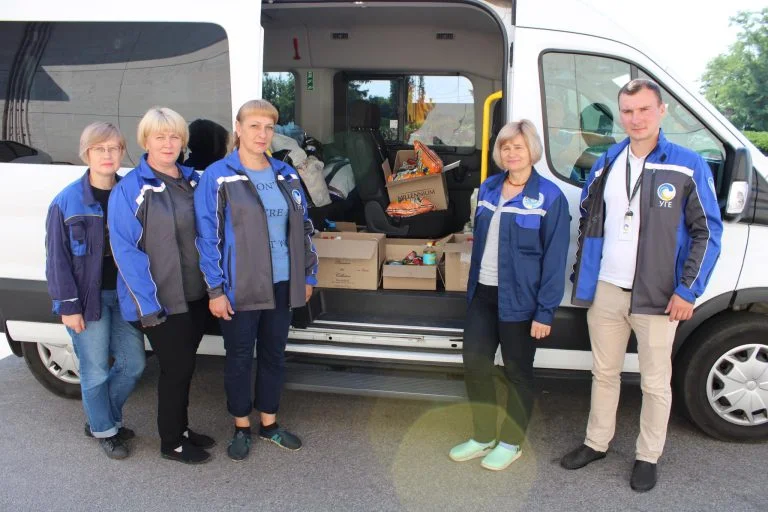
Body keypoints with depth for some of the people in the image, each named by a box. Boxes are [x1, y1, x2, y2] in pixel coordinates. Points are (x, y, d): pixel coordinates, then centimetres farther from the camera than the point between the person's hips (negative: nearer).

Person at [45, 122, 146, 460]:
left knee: (133, 364, 11)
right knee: (96, 371, 5)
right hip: (88, 297, -4)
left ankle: (102, 418, 35)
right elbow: (57, 257, -7)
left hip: (125, 293, 4)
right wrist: (68, 305, -10)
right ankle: (104, 431, 27)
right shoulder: (67, 201, -7)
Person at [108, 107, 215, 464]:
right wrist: (148, 304, -17)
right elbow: (124, 250, -13)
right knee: (177, 367, 2)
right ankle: (171, 443, 22)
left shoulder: (192, 180, 8)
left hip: (196, 295, 6)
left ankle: (181, 429, 35)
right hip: (160, 301, -6)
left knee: (183, 365, 17)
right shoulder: (130, 189, -11)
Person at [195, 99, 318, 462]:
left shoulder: (286, 176, 6)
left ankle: (269, 423, 33)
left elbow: (303, 228, 11)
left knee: (274, 354, 16)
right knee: (239, 357, 10)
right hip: (239, 288, -4)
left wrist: (308, 276, 9)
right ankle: (241, 428, 28)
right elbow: (207, 237, -10)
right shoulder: (217, 177, -8)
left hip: (281, 285, 5)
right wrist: (215, 289, -13)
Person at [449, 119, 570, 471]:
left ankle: (511, 442, 26)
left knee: (517, 371, 8)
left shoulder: (549, 197, -10)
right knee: (474, 363, 8)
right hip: (483, 293, 6)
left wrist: (545, 311, -15)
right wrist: (472, 286, 14)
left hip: (518, 299, -6)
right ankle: (483, 436, 27)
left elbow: (554, 258, -12)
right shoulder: (489, 189, 8)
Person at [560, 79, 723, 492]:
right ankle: (596, 443, 34)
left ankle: (647, 457, 28)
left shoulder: (688, 166, -7)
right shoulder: (606, 164, 7)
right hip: (604, 291, 4)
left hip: (656, 297, -4)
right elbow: (587, 221, 16)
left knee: (655, 381, 9)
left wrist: (687, 290, -11)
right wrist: (581, 274, 11)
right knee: (604, 372, 17)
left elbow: (707, 233, -6)